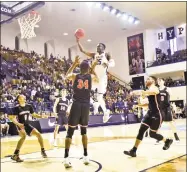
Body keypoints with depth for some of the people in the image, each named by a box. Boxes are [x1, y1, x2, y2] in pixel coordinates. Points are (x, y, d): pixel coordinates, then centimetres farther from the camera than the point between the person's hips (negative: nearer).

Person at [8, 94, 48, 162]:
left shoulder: (29, 106, 2)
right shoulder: (16, 108, -13)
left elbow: (34, 115, 13)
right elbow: (12, 118, -17)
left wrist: (41, 116, -4)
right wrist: (18, 124, -34)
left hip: (27, 125, 6)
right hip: (20, 125, -6)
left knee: (38, 134, -2)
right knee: (24, 136, -32)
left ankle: (43, 150, 16)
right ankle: (15, 155, -26)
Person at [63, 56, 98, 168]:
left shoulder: (74, 76, 1)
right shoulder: (91, 77, 3)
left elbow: (67, 75, 26)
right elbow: (97, 80, 27)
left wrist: (74, 64, 29)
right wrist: (94, 68, 33)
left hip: (76, 106, -1)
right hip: (86, 106, 2)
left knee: (70, 132, 1)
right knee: (84, 131, 18)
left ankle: (66, 158, -7)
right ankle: (86, 156, 20)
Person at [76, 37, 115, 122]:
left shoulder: (106, 55, 0)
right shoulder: (94, 55, 11)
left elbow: (113, 63, -13)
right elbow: (82, 50, 6)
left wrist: (107, 64, -34)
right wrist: (78, 42, -6)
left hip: (102, 78, -5)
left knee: (99, 97, -3)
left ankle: (105, 112, 21)